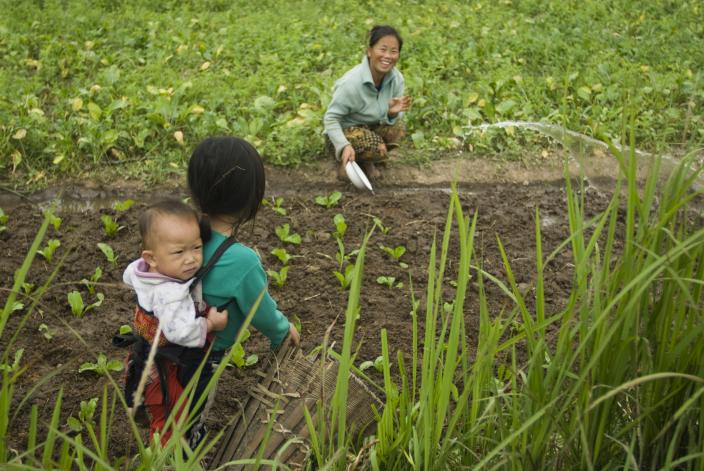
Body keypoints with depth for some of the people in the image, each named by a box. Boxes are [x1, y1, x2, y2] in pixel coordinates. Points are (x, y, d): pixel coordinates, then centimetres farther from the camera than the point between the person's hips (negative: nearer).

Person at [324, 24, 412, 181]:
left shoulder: (396, 79, -12)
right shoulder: (352, 83, -28)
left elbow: (391, 120, -4)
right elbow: (330, 118, -21)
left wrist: (393, 112, -29)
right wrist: (344, 146, -36)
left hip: (372, 127, 6)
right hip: (344, 132, -6)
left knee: (397, 128, -23)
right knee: (378, 148, -31)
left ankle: (365, 161, 2)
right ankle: (346, 161, 0)